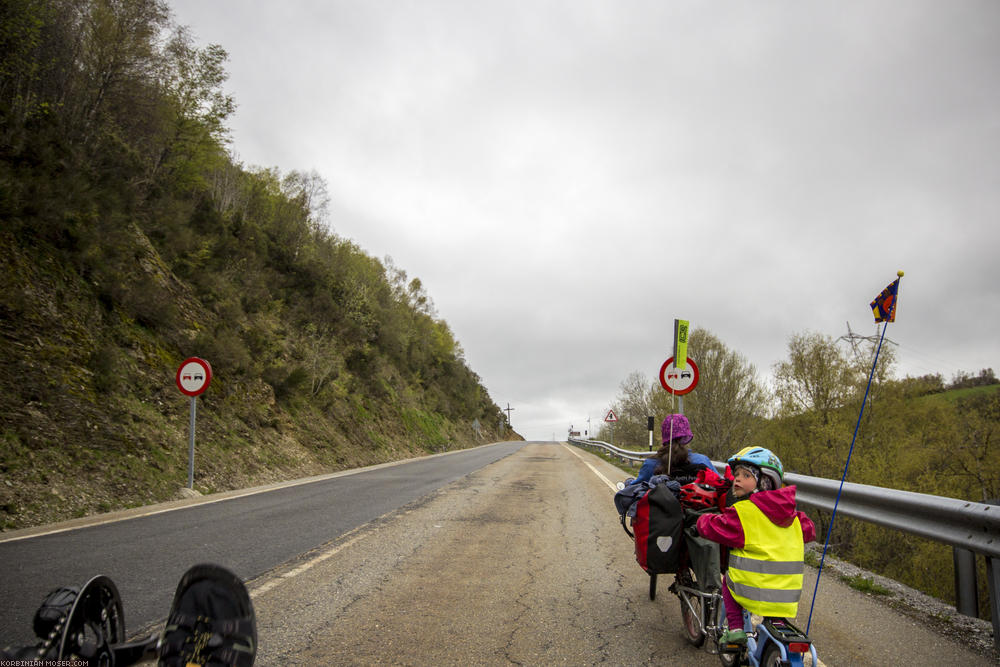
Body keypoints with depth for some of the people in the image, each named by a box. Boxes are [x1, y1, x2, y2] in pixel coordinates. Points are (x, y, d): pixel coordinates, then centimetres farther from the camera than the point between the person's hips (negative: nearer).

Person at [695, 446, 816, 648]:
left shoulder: (742, 512, -12)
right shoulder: (793, 515, 7)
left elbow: (711, 527, -5)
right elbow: (809, 530, 25)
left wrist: (703, 519, 18)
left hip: (754, 592, -5)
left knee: (728, 581, 24)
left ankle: (735, 629, 12)